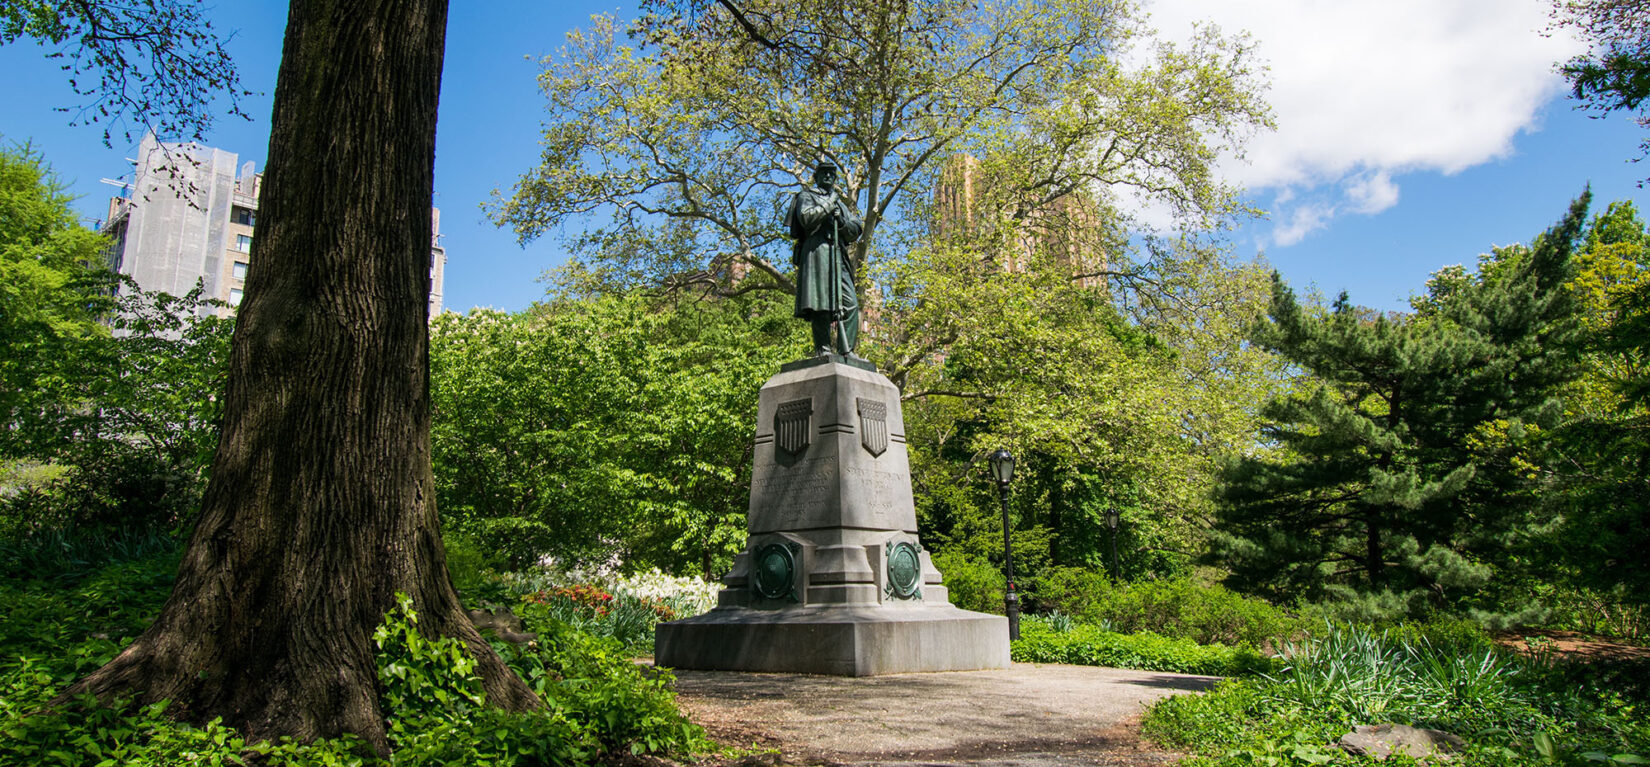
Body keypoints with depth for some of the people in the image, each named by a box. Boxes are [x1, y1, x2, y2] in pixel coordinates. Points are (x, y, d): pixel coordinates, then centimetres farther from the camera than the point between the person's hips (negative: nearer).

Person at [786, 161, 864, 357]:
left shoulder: (840, 203, 31)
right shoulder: (806, 196, 14)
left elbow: (855, 231, 20)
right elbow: (806, 218, -7)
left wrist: (841, 221, 1)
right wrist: (828, 205, -1)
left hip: (838, 255, 6)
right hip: (816, 252, -6)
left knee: (851, 303, -6)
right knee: (820, 303, -14)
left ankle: (846, 350, -7)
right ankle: (823, 349, -15)